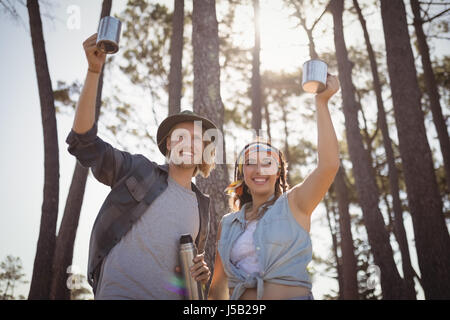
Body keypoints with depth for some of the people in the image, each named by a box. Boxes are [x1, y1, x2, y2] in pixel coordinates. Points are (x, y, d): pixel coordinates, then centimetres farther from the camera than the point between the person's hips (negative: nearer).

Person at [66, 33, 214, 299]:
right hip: (119, 292, -4)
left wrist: (202, 271, 1)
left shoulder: (201, 205, 15)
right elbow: (84, 141, -7)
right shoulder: (139, 170, 4)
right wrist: (94, 70, -12)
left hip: (174, 294, 4)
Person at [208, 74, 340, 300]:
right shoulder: (227, 224, 11)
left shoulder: (294, 204, 0)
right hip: (240, 298, 4)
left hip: (293, 295, -3)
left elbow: (328, 165, -15)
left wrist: (322, 103, -15)